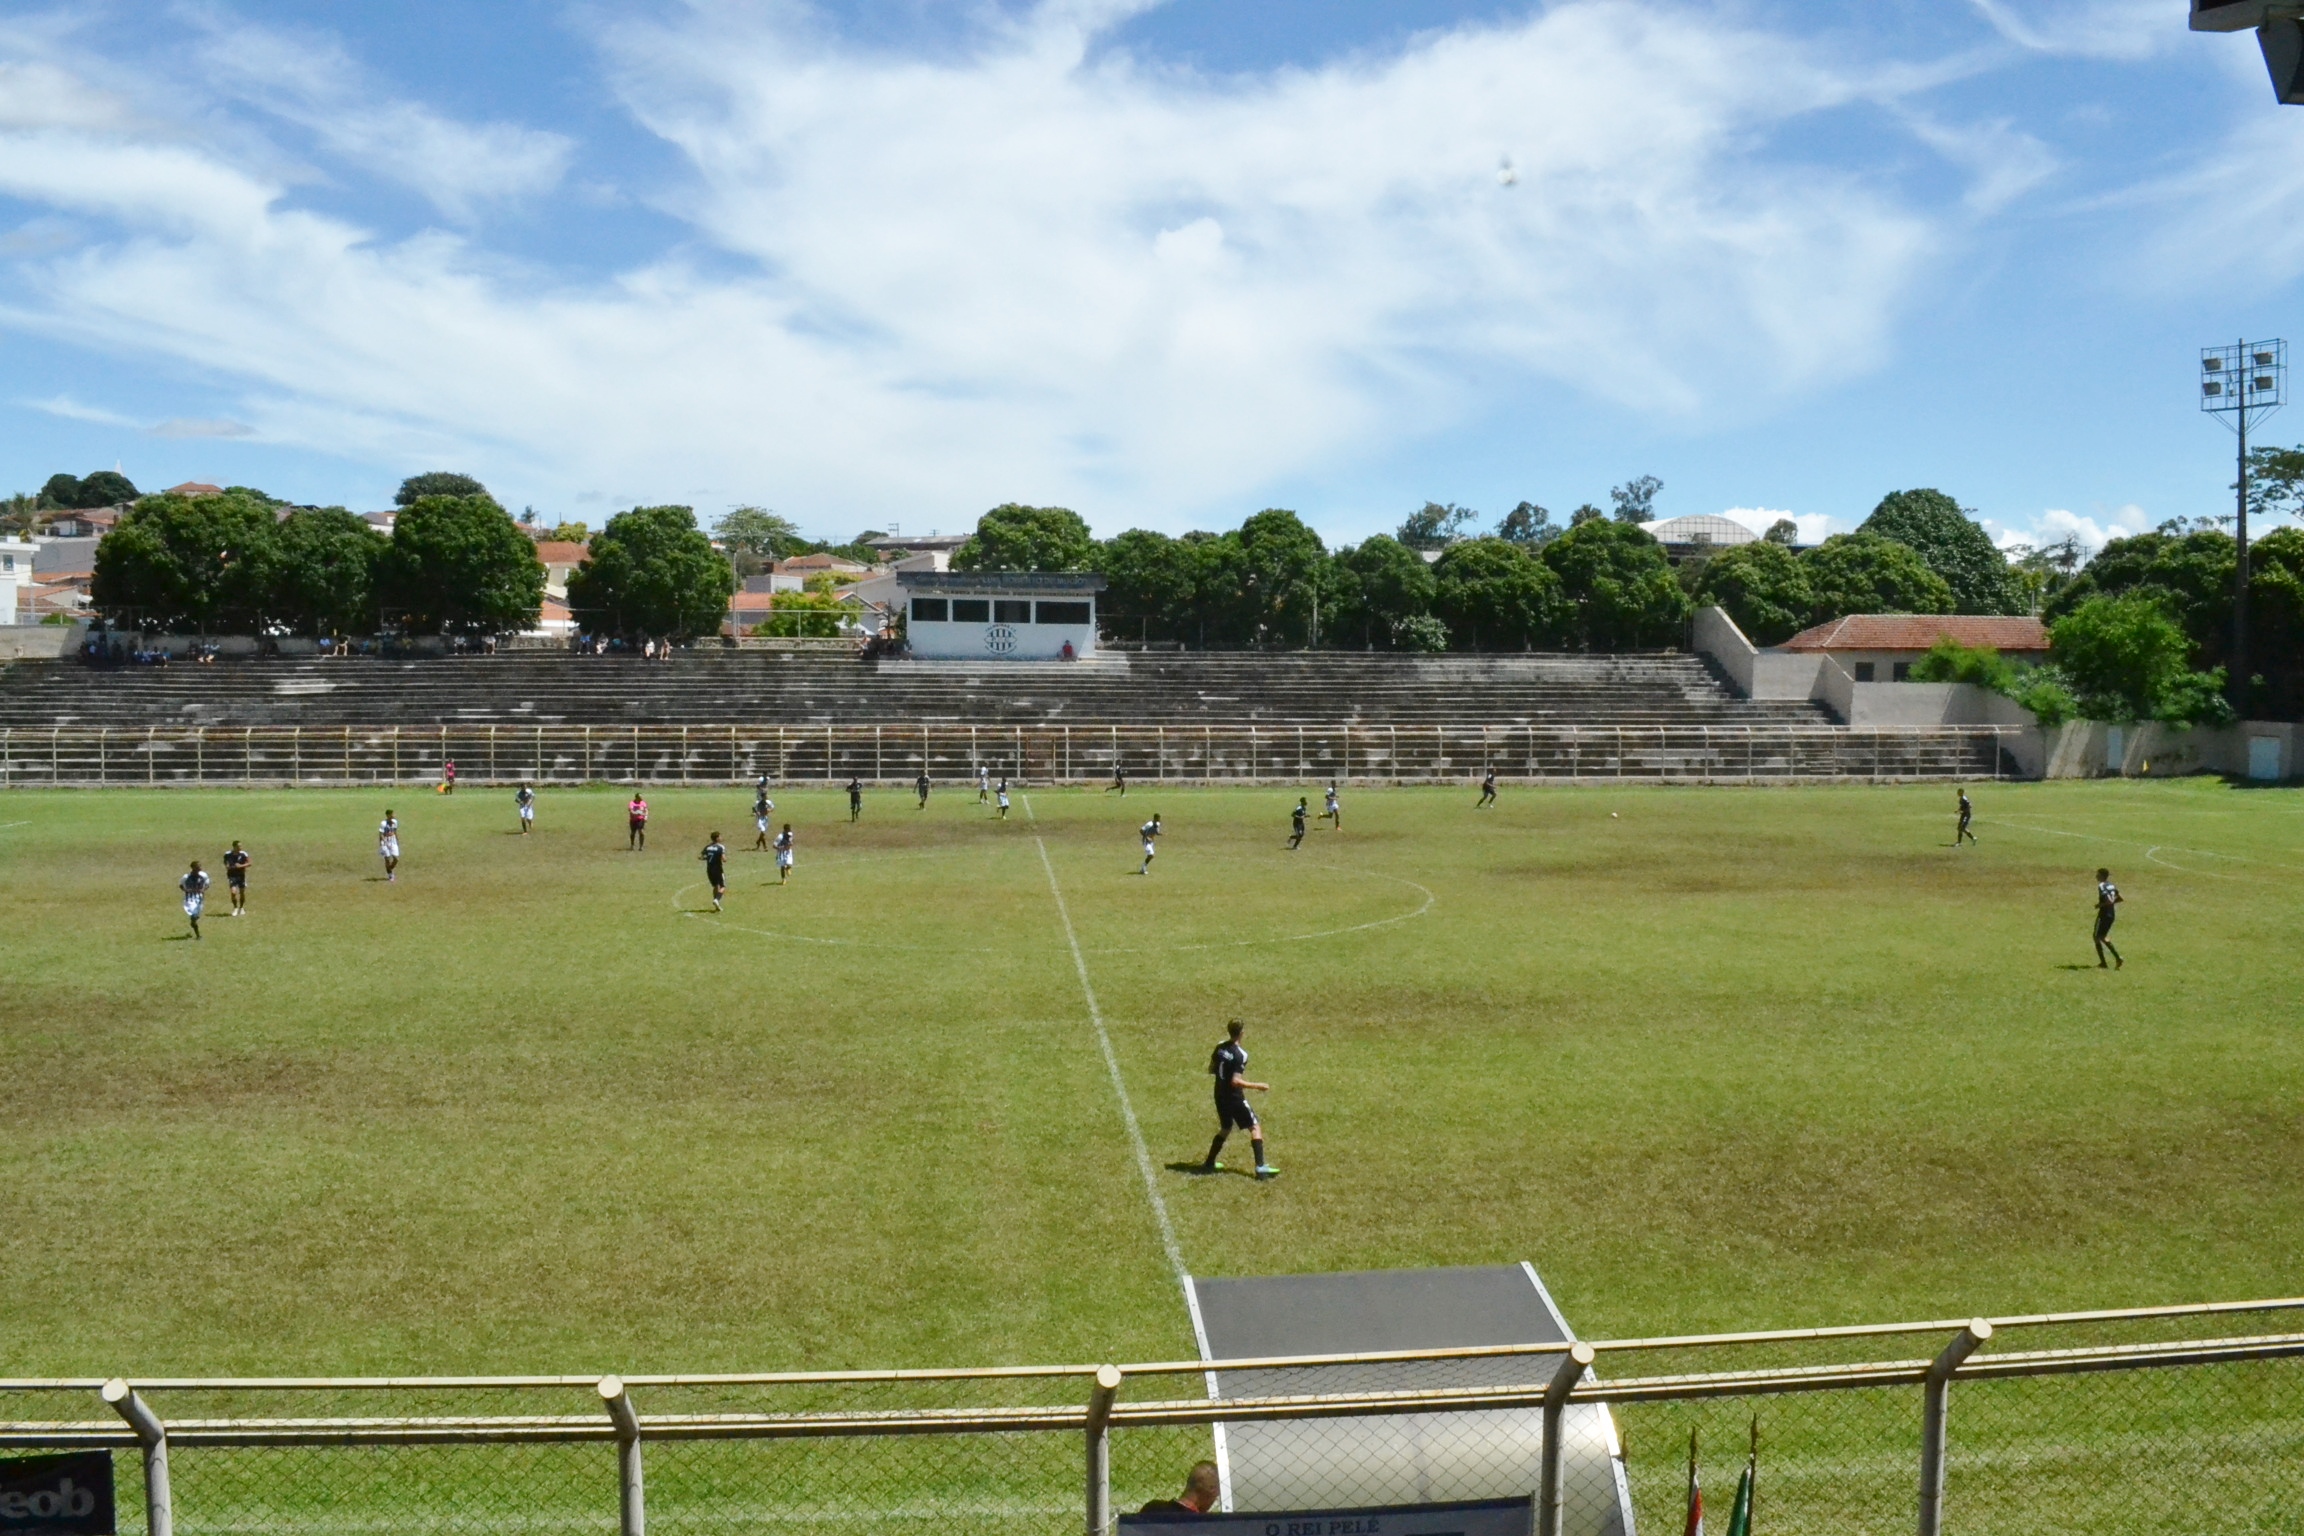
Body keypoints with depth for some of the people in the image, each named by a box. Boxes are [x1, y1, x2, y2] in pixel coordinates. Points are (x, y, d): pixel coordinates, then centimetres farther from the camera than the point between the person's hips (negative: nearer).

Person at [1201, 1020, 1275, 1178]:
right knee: (1255, 1127, 2)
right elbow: (1236, 1081, -24)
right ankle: (1261, 1167, -6)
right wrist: (1257, 1086, -17)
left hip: (1220, 1096, 8)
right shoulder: (1240, 1054, -21)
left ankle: (1209, 1163, 27)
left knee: (1225, 1129, 24)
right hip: (1234, 1098, -7)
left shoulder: (1220, 1048, 1)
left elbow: (1211, 1070, 11)